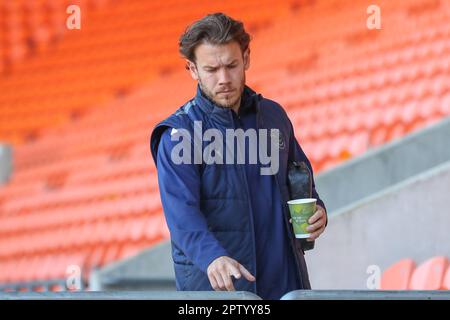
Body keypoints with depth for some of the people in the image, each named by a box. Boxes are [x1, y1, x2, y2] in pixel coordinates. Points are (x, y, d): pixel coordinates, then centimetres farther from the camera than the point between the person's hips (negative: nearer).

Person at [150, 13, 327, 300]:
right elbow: (181, 213, -21)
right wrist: (212, 257, -39)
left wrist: (316, 209, 1)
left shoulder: (273, 115, 9)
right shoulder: (179, 134, -9)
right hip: (215, 287, -5)